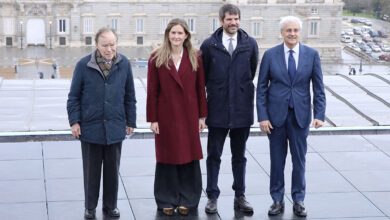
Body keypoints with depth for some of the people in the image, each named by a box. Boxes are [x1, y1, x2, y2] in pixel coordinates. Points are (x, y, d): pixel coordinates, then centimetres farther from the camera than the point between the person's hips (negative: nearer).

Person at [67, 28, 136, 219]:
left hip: (115, 128, 2)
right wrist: (74, 121, -4)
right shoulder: (83, 65, -5)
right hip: (90, 128, -2)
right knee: (91, 170, 9)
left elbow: (130, 96, 8)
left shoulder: (124, 64, 1)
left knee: (112, 169, 11)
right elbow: (74, 96, 1)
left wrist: (130, 121, 9)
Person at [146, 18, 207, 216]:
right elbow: (152, 92, -2)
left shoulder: (195, 58, 4)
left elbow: (200, 88, 6)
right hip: (166, 116, -1)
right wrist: (152, 119, -5)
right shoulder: (156, 59, -1)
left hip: (189, 115, 1)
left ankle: (187, 201, 17)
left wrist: (202, 116, 3)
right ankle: (167, 201, 17)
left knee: (189, 157, 5)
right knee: (167, 158, 5)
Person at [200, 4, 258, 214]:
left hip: (242, 109, 1)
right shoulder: (209, 45, -3)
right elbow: (202, 75, 5)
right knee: (214, 156, 7)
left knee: (239, 156, 13)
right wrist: (214, 92, 7)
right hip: (217, 109, -1)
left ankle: (240, 196, 23)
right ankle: (212, 197, 16)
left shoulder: (250, 44, 1)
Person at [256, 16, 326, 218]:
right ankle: (277, 200, 20)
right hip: (276, 115, 0)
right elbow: (262, 88, 0)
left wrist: (319, 115, -8)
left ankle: (298, 201, 21)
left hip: (300, 116, 1)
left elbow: (318, 87, 1)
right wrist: (262, 117, -7)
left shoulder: (312, 55, 0)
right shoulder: (270, 55, -2)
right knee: (277, 161, 7)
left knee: (299, 160, 8)